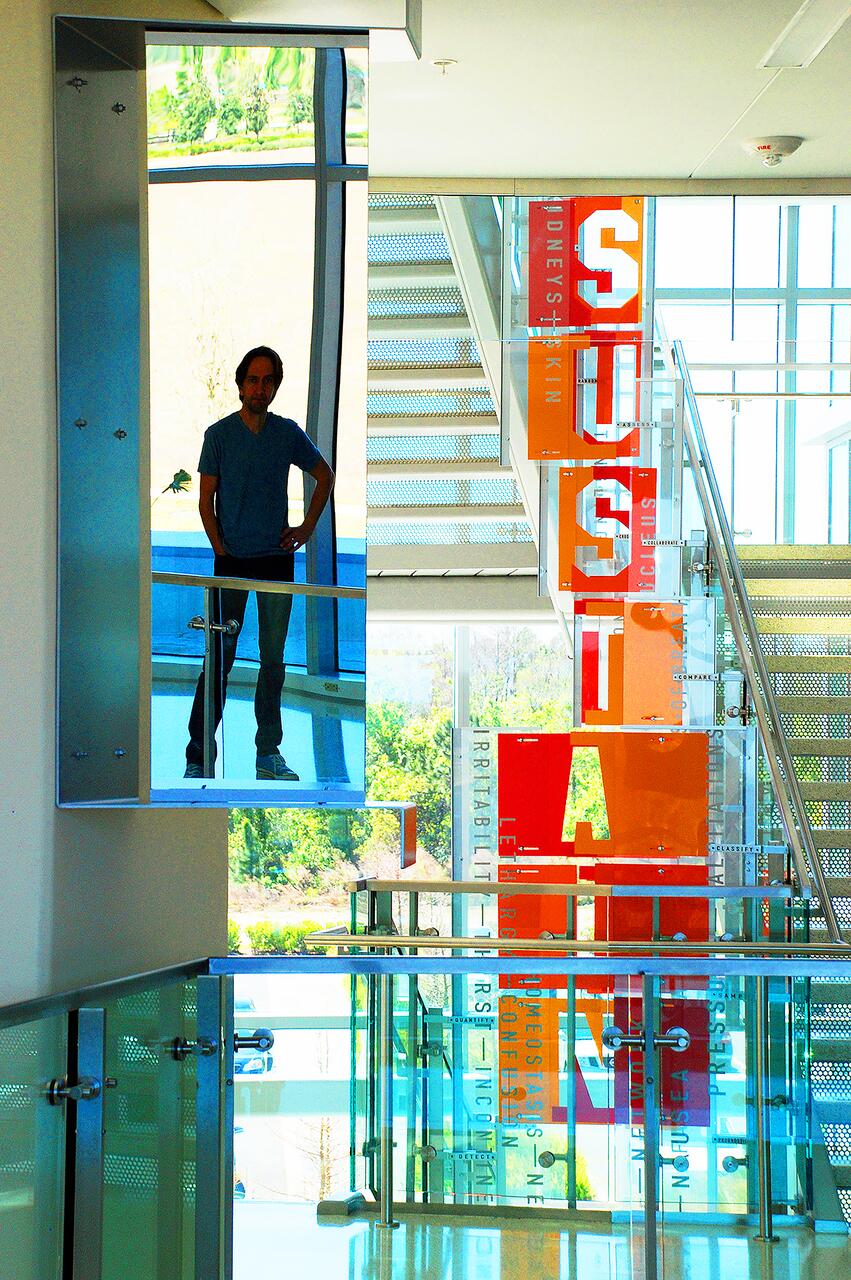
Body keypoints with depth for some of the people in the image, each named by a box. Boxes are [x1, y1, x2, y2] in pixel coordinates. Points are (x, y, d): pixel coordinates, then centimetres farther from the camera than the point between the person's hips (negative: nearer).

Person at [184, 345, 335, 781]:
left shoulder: (288, 433, 6)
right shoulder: (219, 434, 0)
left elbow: (324, 476, 19)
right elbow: (206, 500, 1)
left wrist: (307, 527, 10)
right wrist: (221, 549, -9)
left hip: (277, 559, 3)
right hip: (232, 561, -3)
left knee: (274, 660, 7)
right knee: (220, 659, -4)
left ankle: (269, 753, 15)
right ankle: (198, 756, -1)